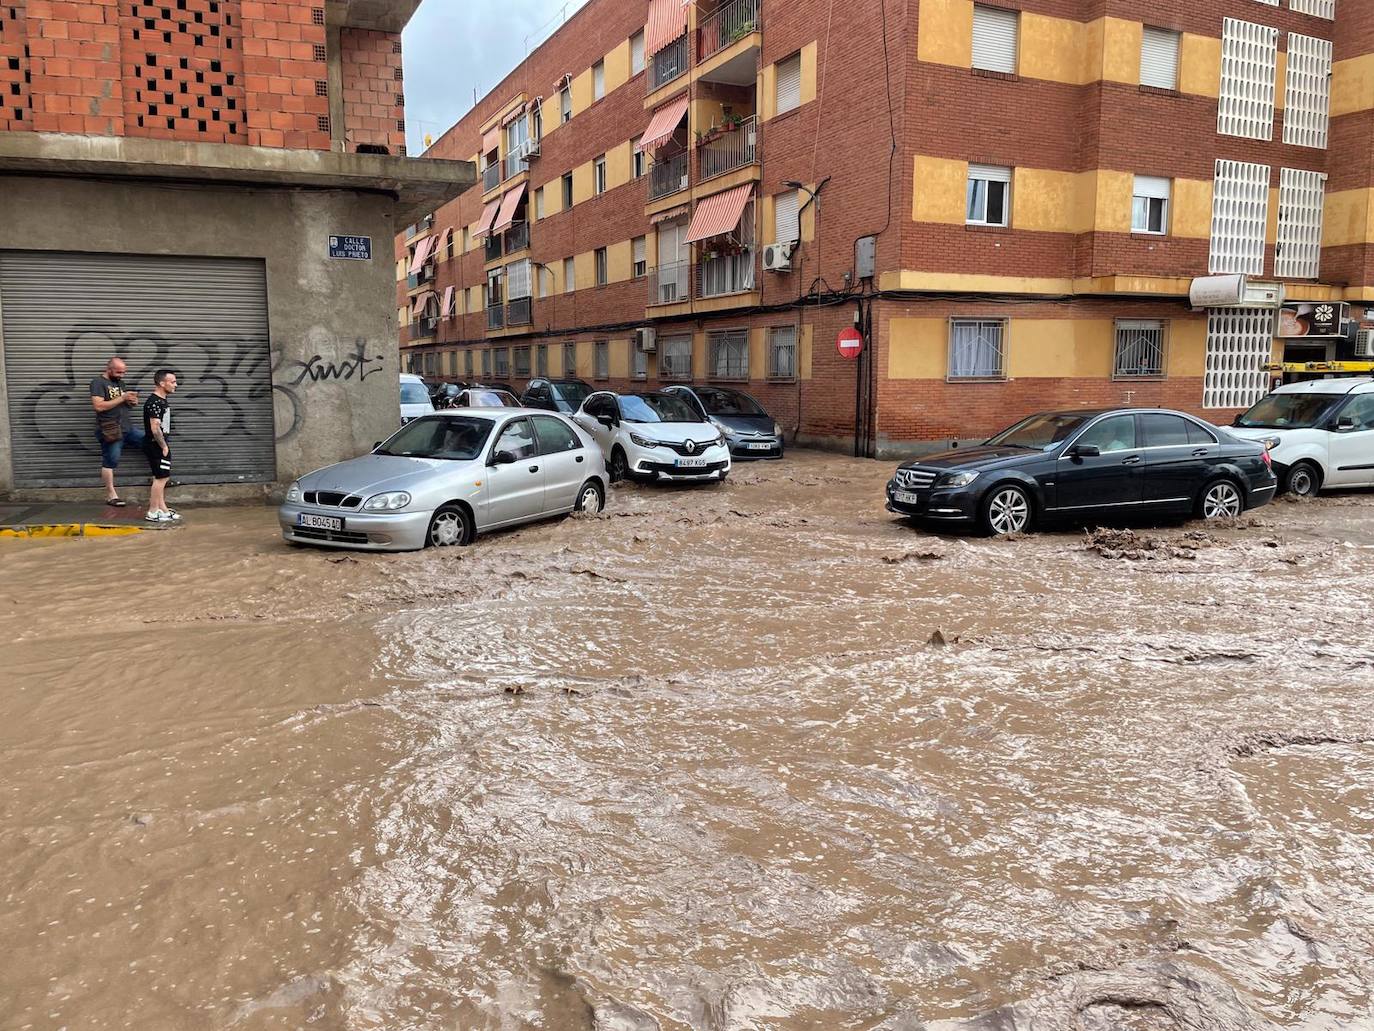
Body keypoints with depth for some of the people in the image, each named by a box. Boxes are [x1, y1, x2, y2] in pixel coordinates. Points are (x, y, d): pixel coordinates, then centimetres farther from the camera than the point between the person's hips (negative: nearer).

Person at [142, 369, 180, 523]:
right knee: (161, 478, -6)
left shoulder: (162, 400, 12)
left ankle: (163, 509, 23)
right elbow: (155, 428, -24)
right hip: (156, 445, -10)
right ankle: (153, 513, 0)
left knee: (162, 478, 15)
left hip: (160, 445, 10)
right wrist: (164, 447, -16)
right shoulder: (154, 402, -20)